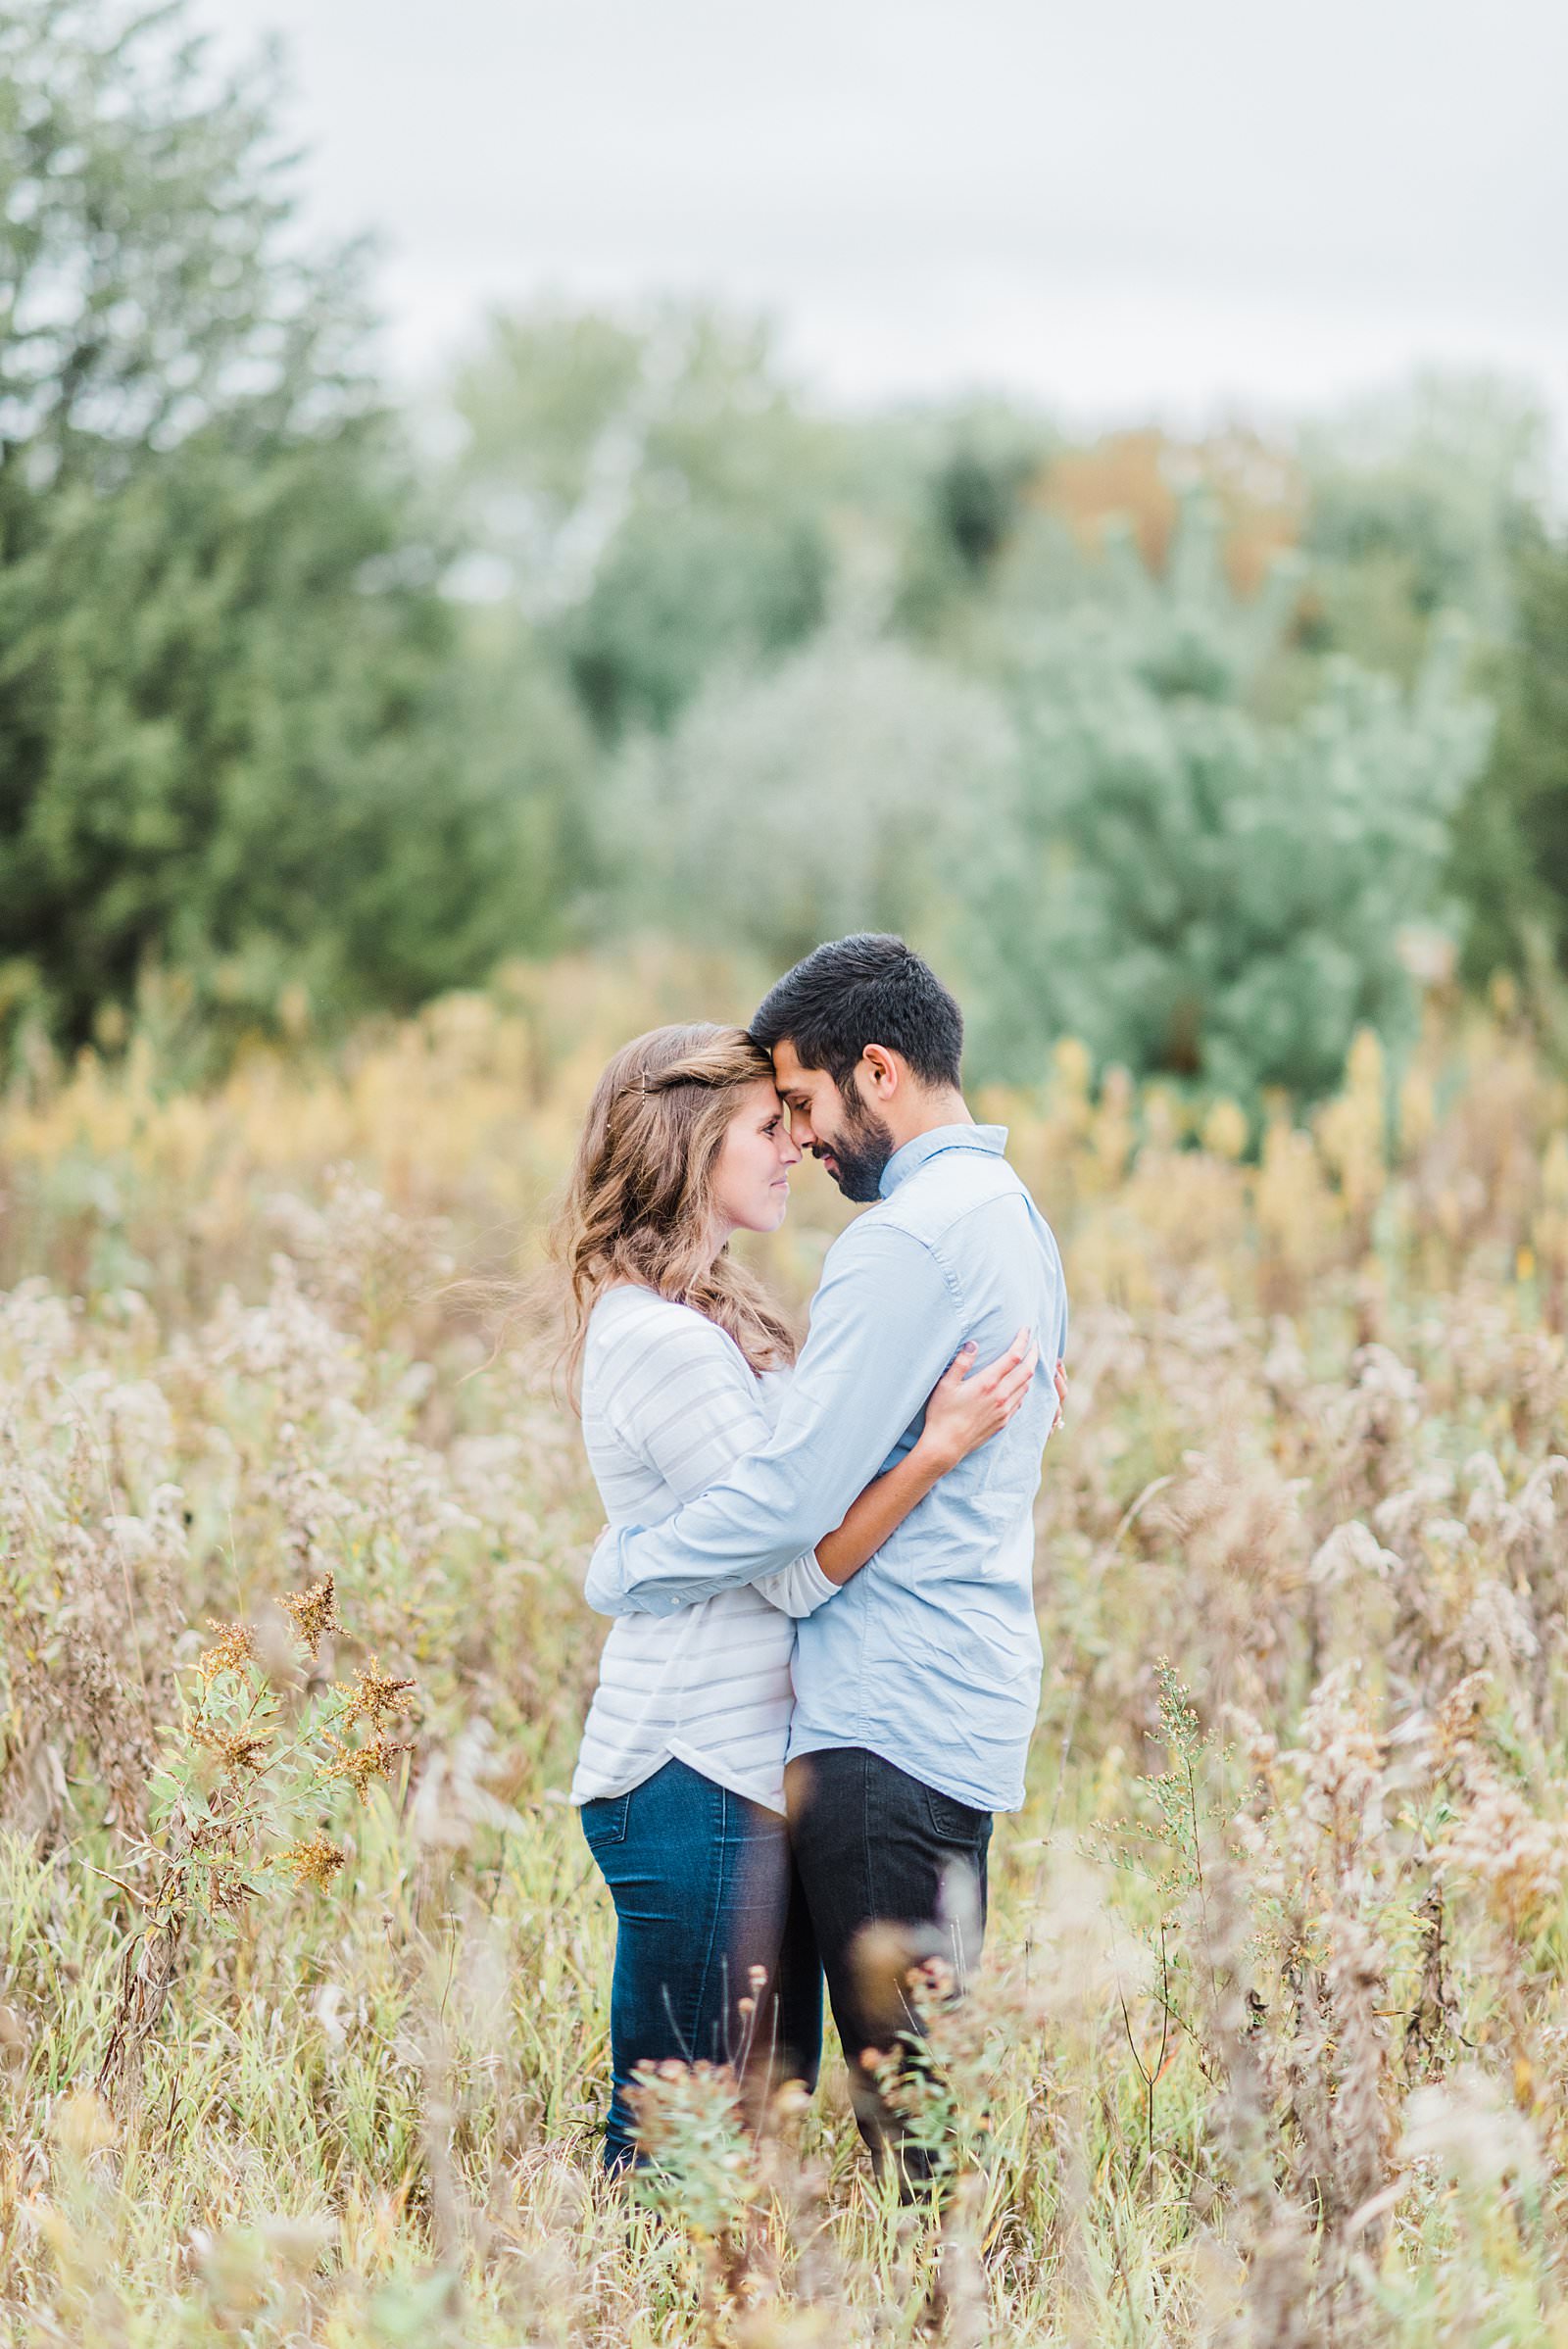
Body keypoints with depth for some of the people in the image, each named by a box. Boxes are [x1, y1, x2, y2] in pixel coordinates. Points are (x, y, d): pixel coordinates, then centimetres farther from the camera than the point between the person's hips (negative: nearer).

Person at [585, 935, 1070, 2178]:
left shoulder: (909, 1240, -16)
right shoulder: (1009, 1213, 16)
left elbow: (793, 1494, -19)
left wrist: (623, 1571, -7)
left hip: (888, 1724, -10)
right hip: (972, 1702, 10)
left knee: (900, 2082, -7)